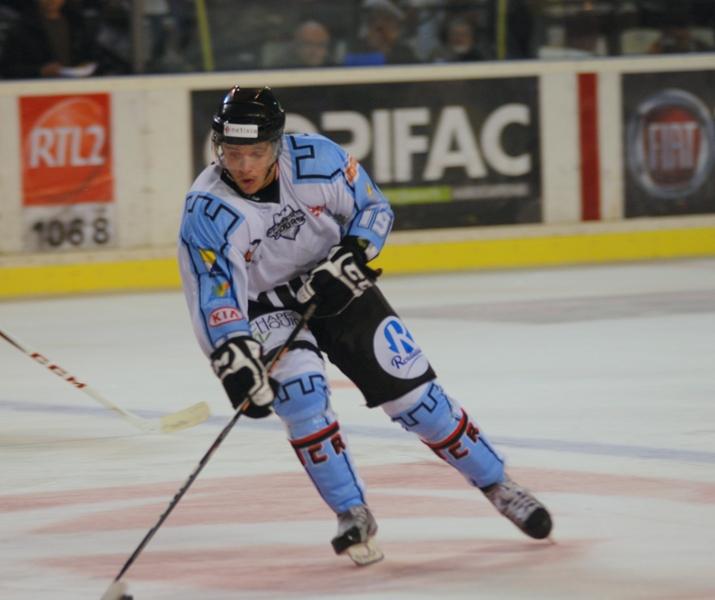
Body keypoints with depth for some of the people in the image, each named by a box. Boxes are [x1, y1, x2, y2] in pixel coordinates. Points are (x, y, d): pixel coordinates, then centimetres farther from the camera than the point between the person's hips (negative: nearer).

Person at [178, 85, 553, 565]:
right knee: (302, 394, -25)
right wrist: (235, 362, -40)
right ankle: (354, 517, -11)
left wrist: (350, 256, -22)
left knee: (410, 389, -1)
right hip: (264, 308, -1)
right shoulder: (207, 212, -26)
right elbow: (215, 304, -27)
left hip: (335, 288, 1)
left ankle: (498, 487, 14)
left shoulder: (317, 160, -22)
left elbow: (374, 210, -6)